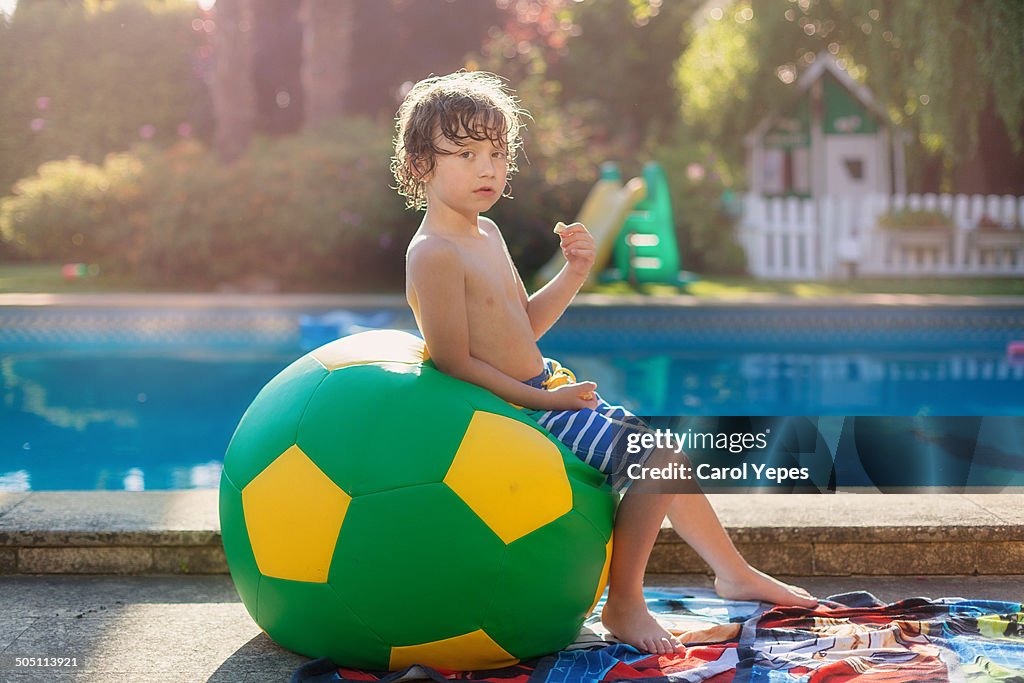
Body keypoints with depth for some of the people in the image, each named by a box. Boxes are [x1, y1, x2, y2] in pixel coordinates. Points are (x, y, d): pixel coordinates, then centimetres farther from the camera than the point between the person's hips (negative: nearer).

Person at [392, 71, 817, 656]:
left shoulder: (487, 233, 12)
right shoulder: (434, 255, -20)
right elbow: (454, 364, -23)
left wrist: (574, 273, 3)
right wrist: (543, 398, -22)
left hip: (543, 393, 10)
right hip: (515, 411, -10)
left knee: (663, 456, 16)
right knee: (659, 456, -15)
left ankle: (734, 572, 34)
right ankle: (624, 604, -3)